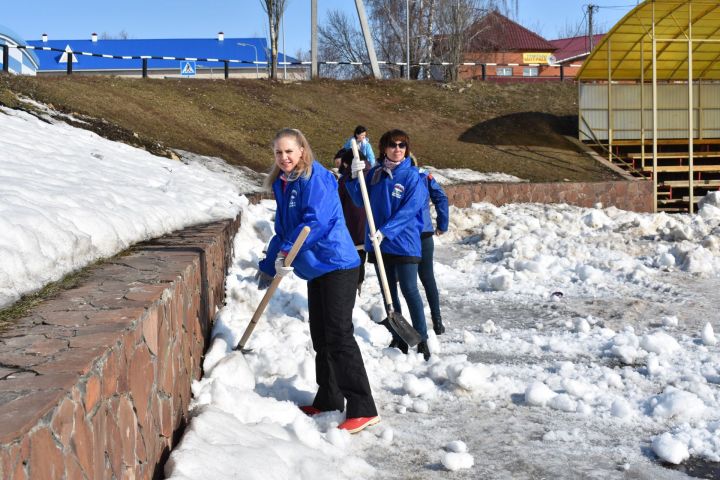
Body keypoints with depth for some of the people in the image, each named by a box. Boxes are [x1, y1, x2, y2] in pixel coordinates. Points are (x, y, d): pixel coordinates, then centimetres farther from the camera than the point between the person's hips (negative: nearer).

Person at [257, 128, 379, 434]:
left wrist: (286, 252, -22)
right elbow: (283, 230, 22)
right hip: (316, 270, 9)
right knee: (320, 336, 15)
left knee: (339, 336, -13)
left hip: (337, 265, -9)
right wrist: (268, 267, 24)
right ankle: (328, 399, 28)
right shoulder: (283, 185, 14)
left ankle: (363, 409, -11)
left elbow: (316, 221, -23)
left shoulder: (315, 178, -13)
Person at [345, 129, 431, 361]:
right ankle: (398, 340, 21)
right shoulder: (374, 173, 8)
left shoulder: (412, 176, -8)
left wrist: (386, 230, -23)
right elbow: (362, 201, 11)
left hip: (404, 243, -5)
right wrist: (355, 178, -4)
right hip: (379, 243, 5)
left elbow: (409, 210, -15)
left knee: (409, 290, -5)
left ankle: (422, 340, 4)